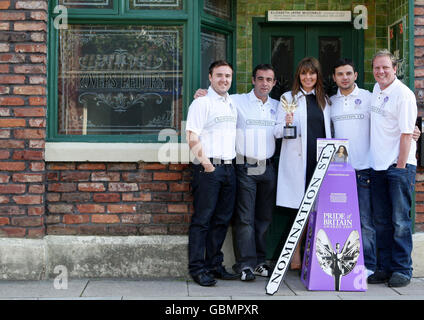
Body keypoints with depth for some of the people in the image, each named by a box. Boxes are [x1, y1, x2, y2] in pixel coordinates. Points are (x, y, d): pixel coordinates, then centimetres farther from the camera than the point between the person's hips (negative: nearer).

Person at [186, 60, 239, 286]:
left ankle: (214, 265, 20)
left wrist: (233, 161, 16)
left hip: (229, 168, 7)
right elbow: (192, 137, -11)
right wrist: (205, 162, -16)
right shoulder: (202, 103, -4)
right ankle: (197, 268, 1)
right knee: (202, 219, -4)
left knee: (222, 219, 11)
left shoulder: (232, 103, 18)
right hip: (209, 168, -7)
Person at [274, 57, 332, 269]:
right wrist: (286, 125, -19)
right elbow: (278, 132, 2)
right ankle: (296, 258, 6)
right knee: (299, 210, -4)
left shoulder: (324, 100, 17)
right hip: (297, 161, -3)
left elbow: (328, 132, 20)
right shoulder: (289, 98, 6)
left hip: (320, 161, 3)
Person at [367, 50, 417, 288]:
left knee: (400, 221, -3)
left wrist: (401, 166, -16)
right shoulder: (377, 90, 13)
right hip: (378, 165, 7)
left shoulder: (404, 94, -11)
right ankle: (385, 268, 19)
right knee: (382, 220, 10)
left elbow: (407, 134, -13)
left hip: (400, 165, -7)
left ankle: (402, 270, 6)